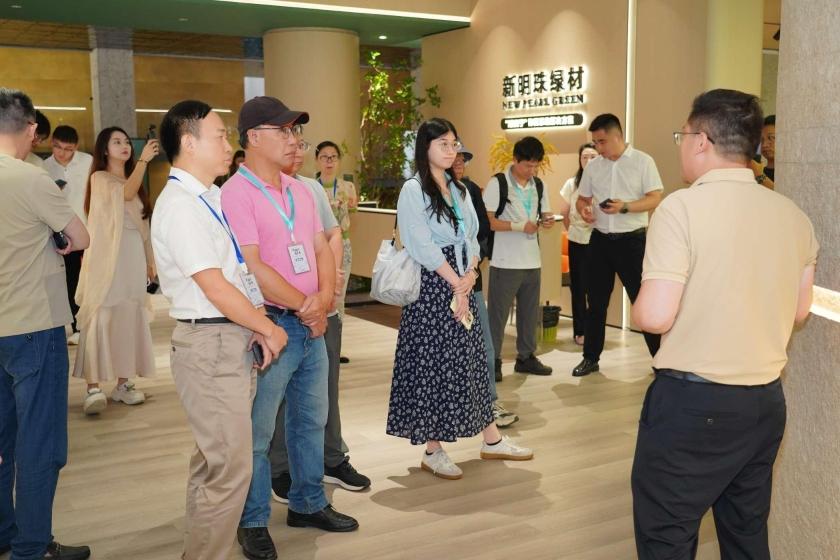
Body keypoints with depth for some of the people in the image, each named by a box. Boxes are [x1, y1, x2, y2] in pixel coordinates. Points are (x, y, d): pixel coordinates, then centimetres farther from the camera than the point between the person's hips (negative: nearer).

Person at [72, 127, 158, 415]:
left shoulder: (133, 181, 17)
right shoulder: (99, 178, -2)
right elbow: (126, 194, -23)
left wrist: (149, 260, 15)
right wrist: (145, 159, -27)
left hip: (133, 257, 6)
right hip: (107, 258, -6)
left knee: (129, 320, 6)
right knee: (100, 319, -10)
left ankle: (122, 384, 12)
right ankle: (93, 387, -10)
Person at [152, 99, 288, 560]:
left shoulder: (211, 198, 13)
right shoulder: (179, 205, -16)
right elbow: (215, 288, -19)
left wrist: (257, 324, 0)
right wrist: (269, 328, -10)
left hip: (235, 337, 10)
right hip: (210, 344, -9)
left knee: (212, 460, 19)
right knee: (231, 467, -5)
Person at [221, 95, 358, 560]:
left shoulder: (299, 190, 11)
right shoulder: (236, 193, -14)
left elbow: (322, 248, 10)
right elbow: (252, 267, -20)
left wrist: (324, 298, -9)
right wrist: (304, 307, -12)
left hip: (312, 324, 8)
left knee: (311, 419, 18)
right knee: (257, 430, 3)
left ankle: (308, 503, 34)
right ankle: (253, 522, 18)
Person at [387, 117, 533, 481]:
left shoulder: (458, 189, 14)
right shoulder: (413, 190, -7)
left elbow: (472, 238, 11)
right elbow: (423, 246, -14)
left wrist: (469, 276, -7)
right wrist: (456, 283, -13)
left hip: (461, 284, 7)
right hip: (430, 287, -7)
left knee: (471, 359, 11)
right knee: (432, 364, -2)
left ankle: (491, 440, 20)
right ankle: (432, 451, 8)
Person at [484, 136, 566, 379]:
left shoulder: (539, 185, 10)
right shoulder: (498, 183, -8)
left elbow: (544, 216, 15)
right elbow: (487, 221, -12)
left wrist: (547, 221, -9)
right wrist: (519, 226, -19)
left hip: (532, 260, 6)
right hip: (505, 261, -6)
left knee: (530, 311, 13)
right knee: (497, 312, 1)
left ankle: (526, 357, 25)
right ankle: (492, 361, 10)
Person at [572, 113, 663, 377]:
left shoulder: (642, 161, -5)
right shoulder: (592, 166, 8)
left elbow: (655, 198, -10)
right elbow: (582, 198, 14)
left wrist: (625, 207, -24)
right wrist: (584, 209, -10)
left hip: (632, 239, -4)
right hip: (600, 239, 4)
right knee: (596, 301, 10)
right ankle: (590, 358, 20)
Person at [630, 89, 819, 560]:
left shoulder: (683, 207, -16)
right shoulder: (795, 216, 4)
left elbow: (655, 316, -20)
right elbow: (799, 310, 14)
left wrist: (642, 303, 1)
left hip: (692, 401, -6)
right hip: (767, 401, 7)